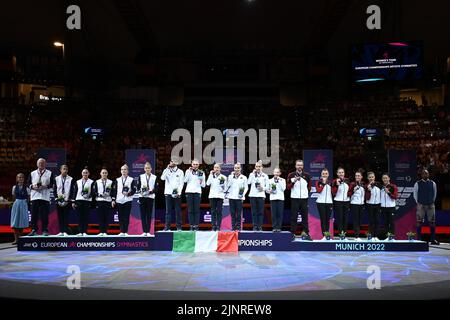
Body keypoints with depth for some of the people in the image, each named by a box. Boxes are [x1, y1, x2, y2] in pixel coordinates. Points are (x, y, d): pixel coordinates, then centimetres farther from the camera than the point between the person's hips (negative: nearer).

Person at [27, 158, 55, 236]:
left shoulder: (49, 173, 7)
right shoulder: (32, 173, 15)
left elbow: (52, 184, 2)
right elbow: (28, 183, 14)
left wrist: (46, 186, -14)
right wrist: (32, 186, -6)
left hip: (45, 197, -2)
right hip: (35, 197, 3)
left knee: (44, 215, -4)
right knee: (34, 214, 2)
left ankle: (45, 230, 1)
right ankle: (34, 230, 9)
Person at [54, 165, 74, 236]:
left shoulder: (71, 179, 3)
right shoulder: (56, 179, 9)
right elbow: (54, 190, 7)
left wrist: (68, 200, -9)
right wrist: (56, 199, -4)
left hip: (67, 201, -2)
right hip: (59, 201, 2)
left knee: (66, 216, -3)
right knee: (60, 216, 3)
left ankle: (65, 232, 0)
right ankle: (61, 232, 7)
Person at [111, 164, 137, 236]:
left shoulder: (131, 180, 7)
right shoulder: (117, 180, 15)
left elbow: (134, 190, 0)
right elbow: (114, 191, 11)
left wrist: (128, 193, -18)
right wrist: (113, 200, 4)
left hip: (127, 200, -2)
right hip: (119, 201, 2)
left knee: (126, 217, -3)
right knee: (120, 217, 3)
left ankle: (125, 231, 1)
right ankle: (122, 232, 8)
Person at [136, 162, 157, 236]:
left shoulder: (154, 177, 7)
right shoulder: (141, 177, 11)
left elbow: (156, 188, 1)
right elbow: (138, 186, 5)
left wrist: (151, 191, -16)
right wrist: (140, 191, -14)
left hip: (150, 197, -1)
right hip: (142, 197, 1)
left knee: (149, 215, 0)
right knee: (143, 215, 0)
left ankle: (148, 231, 3)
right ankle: (144, 231, 4)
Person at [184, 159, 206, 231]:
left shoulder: (201, 173, 10)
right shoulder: (188, 171, 10)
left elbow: (203, 185, 11)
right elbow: (185, 180, -6)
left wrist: (201, 182, -10)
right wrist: (189, 171, -7)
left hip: (197, 192, 0)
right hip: (189, 191, 0)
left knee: (196, 210, -5)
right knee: (190, 210, -1)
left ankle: (196, 226, -2)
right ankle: (191, 225, 2)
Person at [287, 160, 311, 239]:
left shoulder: (307, 176, 9)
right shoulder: (291, 175, 3)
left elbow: (309, 187, 20)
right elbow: (288, 187, -2)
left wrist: (306, 192, 10)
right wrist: (293, 181, -15)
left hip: (304, 198, 2)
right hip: (294, 198, -2)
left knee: (305, 216, 4)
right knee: (294, 216, -2)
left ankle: (306, 232, 10)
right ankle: (292, 233, 1)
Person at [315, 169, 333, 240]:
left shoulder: (330, 182, 11)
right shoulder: (319, 182, 4)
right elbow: (318, 190, -13)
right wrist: (323, 183, -15)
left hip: (329, 203, 2)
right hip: (321, 203, -2)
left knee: (328, 219, 2)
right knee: (323, 219, -6)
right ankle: (324, 235, -6)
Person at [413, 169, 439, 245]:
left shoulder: (432, 183, 5)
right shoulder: (417, 184, 0)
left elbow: (434, 193, 15)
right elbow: (415, 194, 8)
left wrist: (432, 201, 11)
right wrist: (418, 202, 4)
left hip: (430, 205, 2)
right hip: (421, 205, -2)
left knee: (432, 222, 4)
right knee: (419, 222, -1)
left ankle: (433, 239, 11)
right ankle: (419, 239, 4)